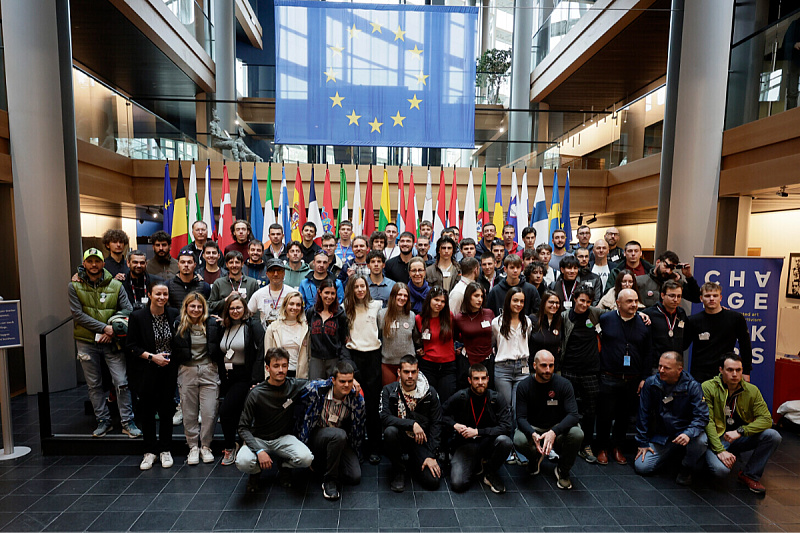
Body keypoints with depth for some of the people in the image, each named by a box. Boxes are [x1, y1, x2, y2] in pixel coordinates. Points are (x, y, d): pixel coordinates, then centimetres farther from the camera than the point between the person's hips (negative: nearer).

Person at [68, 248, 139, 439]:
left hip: (111, 342, -1)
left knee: (122, 383, -3)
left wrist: (113, 331, -15)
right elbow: (78, 315, -9)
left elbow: (128, 312, -2)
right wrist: (104, 327, -18)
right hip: (86, 342, 1)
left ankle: (127, 422, 8)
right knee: (94, 385, 11)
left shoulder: (116, 285, 0)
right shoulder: (74, 286, -1)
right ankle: (103, 421, 25)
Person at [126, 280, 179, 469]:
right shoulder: (137, 316, -8)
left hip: (169, 370, 2)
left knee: (166, 409, 7)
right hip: (146, 372, -1)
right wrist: (152, 356, -14)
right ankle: (150, 451, 24)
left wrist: (170, 357, -3)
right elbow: (131, 345, -5)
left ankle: (165, 450, 22)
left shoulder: (174, 314, -1)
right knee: (147, 410, 7)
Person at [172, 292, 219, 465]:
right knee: (189, 413, 9)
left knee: (209, 413, 1)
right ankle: (193, 447, 24)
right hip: (187, 372, 1)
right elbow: (173, 351, 5)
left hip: (209, 372, 0)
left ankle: (206, 446, 19)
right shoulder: (178, 326, 0)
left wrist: (220, 371, 2)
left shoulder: (212, 324, 1)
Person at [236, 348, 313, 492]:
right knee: (243, 462, -31)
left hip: (284, 438, 1)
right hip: (258, 439, -1)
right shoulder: (256, 394, -14)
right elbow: (243, 428, -11)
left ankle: (283, 466, 10)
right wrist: (259, 451, -25)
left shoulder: (295, 385, -10)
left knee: (306, 458, -26)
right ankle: (256, 472, 7)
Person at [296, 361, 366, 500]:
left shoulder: (356, 399, -13)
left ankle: (324, 464, 15)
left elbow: (359, 428, 0)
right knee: (339, 435, -36)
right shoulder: (315, 389, -21)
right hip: (316, 435, -3)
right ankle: (330, 481, -15)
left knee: (355, 477, -13)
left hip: (341, 441, 4)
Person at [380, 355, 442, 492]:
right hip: (399, 438, -1)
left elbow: (436, 424, -3)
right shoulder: (389, 391, -9)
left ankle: (411, 460, 18)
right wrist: (412, 424, -31)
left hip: (420, 440, 1)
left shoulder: (430, 392, -5)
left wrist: (431, 456, -9)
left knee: (433, 481, -16)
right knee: (390, 431, -35)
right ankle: (398, 470, -6)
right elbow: (384, 417, -22)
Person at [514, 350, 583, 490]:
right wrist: (533, 434, -36)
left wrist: (554, 432, -37)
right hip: (533, 429, 0)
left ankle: (563, 471, -1)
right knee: (519, 440, -32)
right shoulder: (524, 386, -9)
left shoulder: (564, 384, -11)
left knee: (577, 434, -32)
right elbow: (521, 417, -13)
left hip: (557, 428, 0)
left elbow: (573, 415, -19)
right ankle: (536, 457, 9)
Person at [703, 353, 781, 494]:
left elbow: (766, 419, -6)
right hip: (716, 438, -4)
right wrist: (720, 450, -24)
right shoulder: (708, 387, -14)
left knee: (773, 436, -21)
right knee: (721, 469, -29)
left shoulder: (752, 391, -1)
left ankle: (750, 475, 0)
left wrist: (740, 432, -21)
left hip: (740, 438, 4)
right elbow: (707, 421, -17)